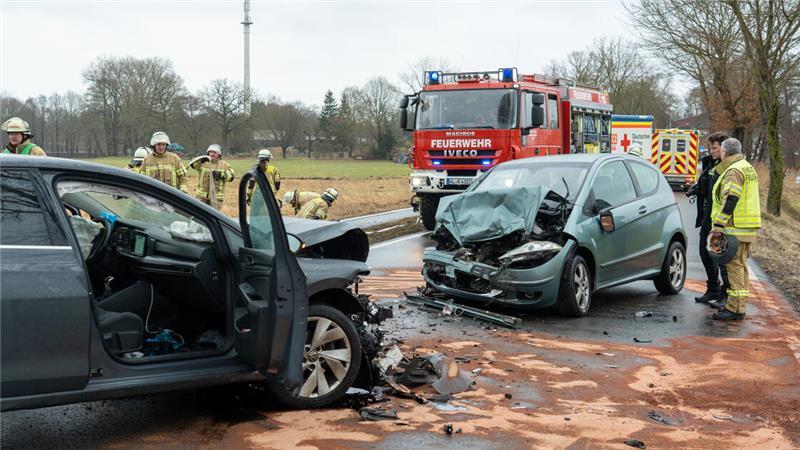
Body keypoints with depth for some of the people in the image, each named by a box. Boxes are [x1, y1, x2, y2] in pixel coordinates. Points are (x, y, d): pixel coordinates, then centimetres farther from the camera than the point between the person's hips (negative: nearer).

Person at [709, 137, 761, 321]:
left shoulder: (734, 171, -14)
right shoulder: (747, 168, 18)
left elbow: (729, 200, -21)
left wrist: (718, 225, -20)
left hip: (736, 228, -10)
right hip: (748, 227, 10)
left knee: (735, 266, -8)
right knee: (741, 266, 13)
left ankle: (734, 309, -6)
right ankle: (739, 306, 19)